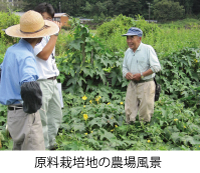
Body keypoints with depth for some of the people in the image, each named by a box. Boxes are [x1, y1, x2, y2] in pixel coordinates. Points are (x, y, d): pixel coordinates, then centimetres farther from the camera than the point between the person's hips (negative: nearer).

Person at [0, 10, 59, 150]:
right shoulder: (26, 57, -21)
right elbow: (29, 87, -38)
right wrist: (31, 106, -21)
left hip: (12, 113, 9)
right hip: (26, 116, -9)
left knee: (19, 148, 20)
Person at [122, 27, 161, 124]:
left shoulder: (148, 49, -7)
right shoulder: (128, 52, 12)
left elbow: (156, 67, -12)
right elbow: (124, 67, 20)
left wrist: (141, 75, -18)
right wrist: (126, 74, -4)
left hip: (146, 84, -6)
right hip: (132, 84, 6)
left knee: (145, 112, 0)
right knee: (129, 112, 7)